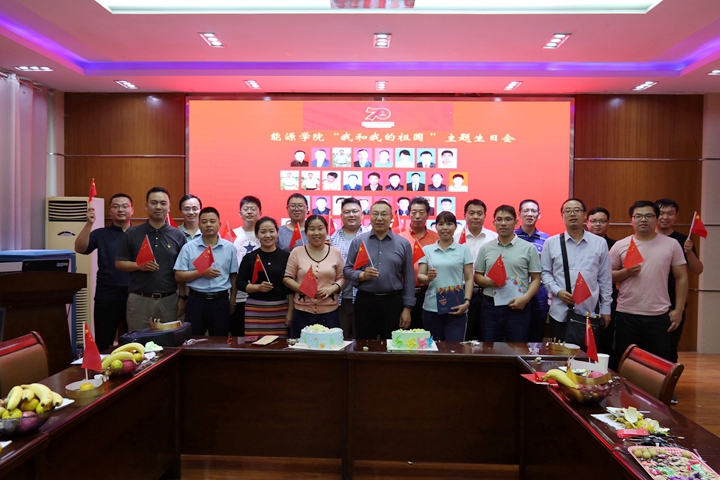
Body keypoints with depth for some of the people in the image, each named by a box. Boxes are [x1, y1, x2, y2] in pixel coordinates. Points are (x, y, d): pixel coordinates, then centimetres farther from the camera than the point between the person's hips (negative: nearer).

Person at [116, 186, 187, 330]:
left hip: (169, 300, 1)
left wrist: (182, 298, 0)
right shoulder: (132, 233, 1)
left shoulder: (178, 235, 3)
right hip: (139, 300, -1)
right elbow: (119, 263, 4)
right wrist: (139, 265, -14)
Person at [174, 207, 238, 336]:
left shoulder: (229, 247, 3)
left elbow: (234, 276, 6)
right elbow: (178, 276, -3)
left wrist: (232, 301, 4)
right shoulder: (188, 247, 0)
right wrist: (201, 273, -16)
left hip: (221, 301, 1)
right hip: (196, 300, -1)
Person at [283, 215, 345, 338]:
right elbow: (287, 278, 3)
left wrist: (332, 289, -10)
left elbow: (342, 277, 8)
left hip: (329, 312, 1)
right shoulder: (297, 252, 2)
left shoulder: (335, 252, 5)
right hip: (302, 312, 0)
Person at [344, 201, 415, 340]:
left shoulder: (403, 244, 2)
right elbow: (347, 270, 5)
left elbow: (408, 278, 2)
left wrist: (407, 308, -1)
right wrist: (362, 275, -16)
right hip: (365, 301, 0)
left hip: (393, 302, 0)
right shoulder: (358, 241, 3)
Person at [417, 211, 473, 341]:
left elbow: (469, 279, 4)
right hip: (431, 308, 2)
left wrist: (467, 301, -8)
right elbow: (419, 277, 5)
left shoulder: (463, 250, 5)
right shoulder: (427, 250, 7)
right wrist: (428, 278, -16)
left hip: (456, 309, -1)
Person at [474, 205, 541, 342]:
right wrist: (488, 281, -11)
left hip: (518, 307, -2)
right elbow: (477, 276, 11)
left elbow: (536, 279, 2)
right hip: (490, 306, 2)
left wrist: (525, 298, -14)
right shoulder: (485, 248, 7)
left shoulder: (528, 248, 2)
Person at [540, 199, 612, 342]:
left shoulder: (600, 243, 5)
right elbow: (545, 272, 6)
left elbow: (605, 278, 7)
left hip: (590, 313, 1)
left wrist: (606, 309, 7)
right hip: (560, 313, 0)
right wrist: (557, 291, -10)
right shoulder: (551, 242, 4)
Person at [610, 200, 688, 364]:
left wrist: (678, 309, -2)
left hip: (660, 315, 0)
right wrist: (626, 272, -15)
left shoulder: (672, 245, 2)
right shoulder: (620, 246, 2)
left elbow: (681, 278, 4)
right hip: (626, 315, 0)